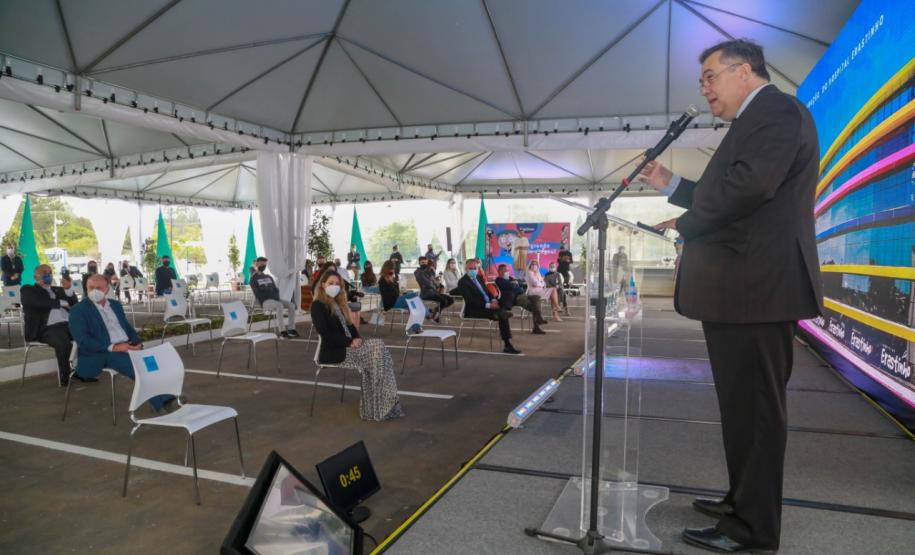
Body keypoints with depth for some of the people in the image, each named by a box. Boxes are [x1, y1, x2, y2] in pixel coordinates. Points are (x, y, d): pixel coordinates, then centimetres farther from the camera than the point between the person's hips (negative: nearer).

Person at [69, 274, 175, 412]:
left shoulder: (115, 305, 18)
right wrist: (113, 347, -21)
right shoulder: (78, 311, -1)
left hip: (127, 347, 6)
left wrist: (137, 342, -3)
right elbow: (83, 340, -11)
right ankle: (162, 402, -28)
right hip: (102, 354, -6)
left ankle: (167, 397, -28)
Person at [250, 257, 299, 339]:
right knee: (279, 305, -36)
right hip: (264, 301, -7)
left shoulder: (269, 277, 23)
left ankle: (291, 329, -19)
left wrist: (276, 296, -5)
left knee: (291, 305, -17)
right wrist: (270, 295, -13)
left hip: (274, 299, 7)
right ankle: (282, 331, -38)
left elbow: (276, 289, 18)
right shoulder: (254, 278, 3)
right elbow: (257, 294, -7)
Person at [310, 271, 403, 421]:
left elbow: (349, 326, 18)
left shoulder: (339, 304, 20)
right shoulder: (318, 306, -7)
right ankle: (381, 404, -15)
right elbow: (325, 334, -17)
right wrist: (350, 341, -18)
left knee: (379, 346, -17)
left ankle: (385, 402, -21)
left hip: (347, 346, 8)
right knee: (376, 353, -21)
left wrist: (356, 338, -4)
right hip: (333, 352, -8)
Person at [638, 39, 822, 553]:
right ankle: (745, 501, 32)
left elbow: (750, 184, -26)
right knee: (743, 404, 18)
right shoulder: (754, 123, 22)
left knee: (754, 407, -2)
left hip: (756, 287, -11)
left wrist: (685, 222, -13)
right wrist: (672, 185, 19)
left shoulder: (777, 111, -10)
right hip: (739, 287, 11)